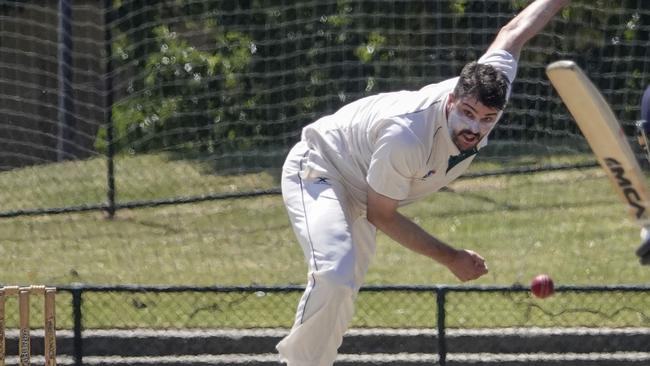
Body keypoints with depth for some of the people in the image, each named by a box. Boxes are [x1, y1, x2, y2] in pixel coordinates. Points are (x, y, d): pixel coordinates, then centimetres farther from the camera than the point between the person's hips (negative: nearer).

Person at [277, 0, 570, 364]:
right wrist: (451, 258, -22)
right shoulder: (406, 136, -40)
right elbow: (381, 215, -24)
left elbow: (513, 34, -1)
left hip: (357, 194, 9)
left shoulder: (487, 97, -22)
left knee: (341, 294, 14)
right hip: (318, 172, -9)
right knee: (334, 277, -32)